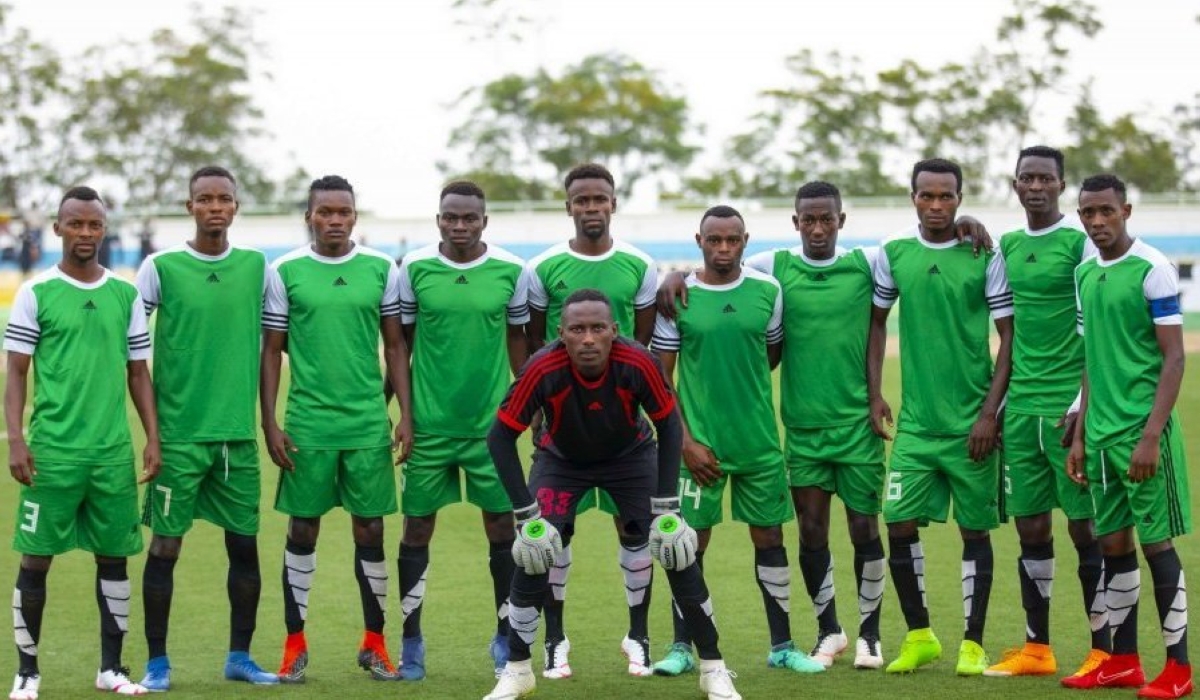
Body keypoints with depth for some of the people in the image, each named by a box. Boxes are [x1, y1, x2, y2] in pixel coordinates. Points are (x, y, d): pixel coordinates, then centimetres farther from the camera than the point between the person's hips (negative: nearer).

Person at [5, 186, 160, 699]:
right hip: (52, 450, -3)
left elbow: (138, 372, 13)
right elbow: (16, 372, 0)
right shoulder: (36, 292, 0)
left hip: (114, 451, 3)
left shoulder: (126, 295, 9)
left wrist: (153, 439, 6)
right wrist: (15, 440, -9)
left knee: (114, 555, 7)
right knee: (36, 556, 0)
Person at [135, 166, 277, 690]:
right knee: (165, 544, 0)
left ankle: (240, 656, 19)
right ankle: (157, 662, 9)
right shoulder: (160, 267, -3)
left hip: (239, 432, 3)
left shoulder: (255, 265, 6)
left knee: (245, 543, 7)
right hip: (179, 431, -3)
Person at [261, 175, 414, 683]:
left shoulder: (381, 269, 4)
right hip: (307, 425, -1)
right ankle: (295, 645, 13)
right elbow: (271, 351, 4)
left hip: (369, 424, 1)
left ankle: (374, 643, 15)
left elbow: (395, 346, 9)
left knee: (371, 530, 4)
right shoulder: (285, 272, 1)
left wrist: (407, 415, 2)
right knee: (302, 530, 4)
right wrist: (269, 423, -1)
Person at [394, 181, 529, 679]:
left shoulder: (510, 270, 0)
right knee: (417, 527, 3)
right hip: (428, 425, -1)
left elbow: (517, 342, 11)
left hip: (492, 423, 1)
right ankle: (411, 641, 13)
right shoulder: (413, 268, -3)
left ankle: (506, 637, 18)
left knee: (501, 526, 4)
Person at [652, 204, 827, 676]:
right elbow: (661, 378, -2)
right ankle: (681, 647, 12)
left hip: (759, 440, 2)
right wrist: (685, 442, -7)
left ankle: (782, 646, 16)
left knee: (769, 537, 7)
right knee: (692, 541, 1)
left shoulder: (767, 291, 1)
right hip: (700, 443, -2)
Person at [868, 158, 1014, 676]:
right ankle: (919, 636, 15)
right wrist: (874, 394, 7)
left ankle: (973, 644, 13)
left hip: (971, 423, -2)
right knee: (900, 524, -1)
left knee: (975, 530, 3)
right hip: (916, 421, 3)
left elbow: (1009, 337, -3)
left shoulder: (985, 257, -5)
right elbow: (877, 321, 15)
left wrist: (990, 412, -9)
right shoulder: (893, 254, 3)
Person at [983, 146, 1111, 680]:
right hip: (1021, 406, 6)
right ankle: (1036, 650, 16)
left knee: (1085, 526, -3)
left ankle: (1104, 651, 3)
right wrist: (996, 403, 16)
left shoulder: (1080, 241, -6)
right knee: (1030, 526, 8)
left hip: (1068, 404, -6)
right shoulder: (1008, 245, 13)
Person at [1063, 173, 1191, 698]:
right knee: (1113, 543, 10)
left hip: (1142, 432, -7)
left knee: (1156, 541, -3)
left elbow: (1173, 359, -12)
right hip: (1101, 433, 7)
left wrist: (1150, 437, -18)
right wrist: (1080, 435, 13)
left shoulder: (1153, 270, -10)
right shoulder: (1085, 274, 11)